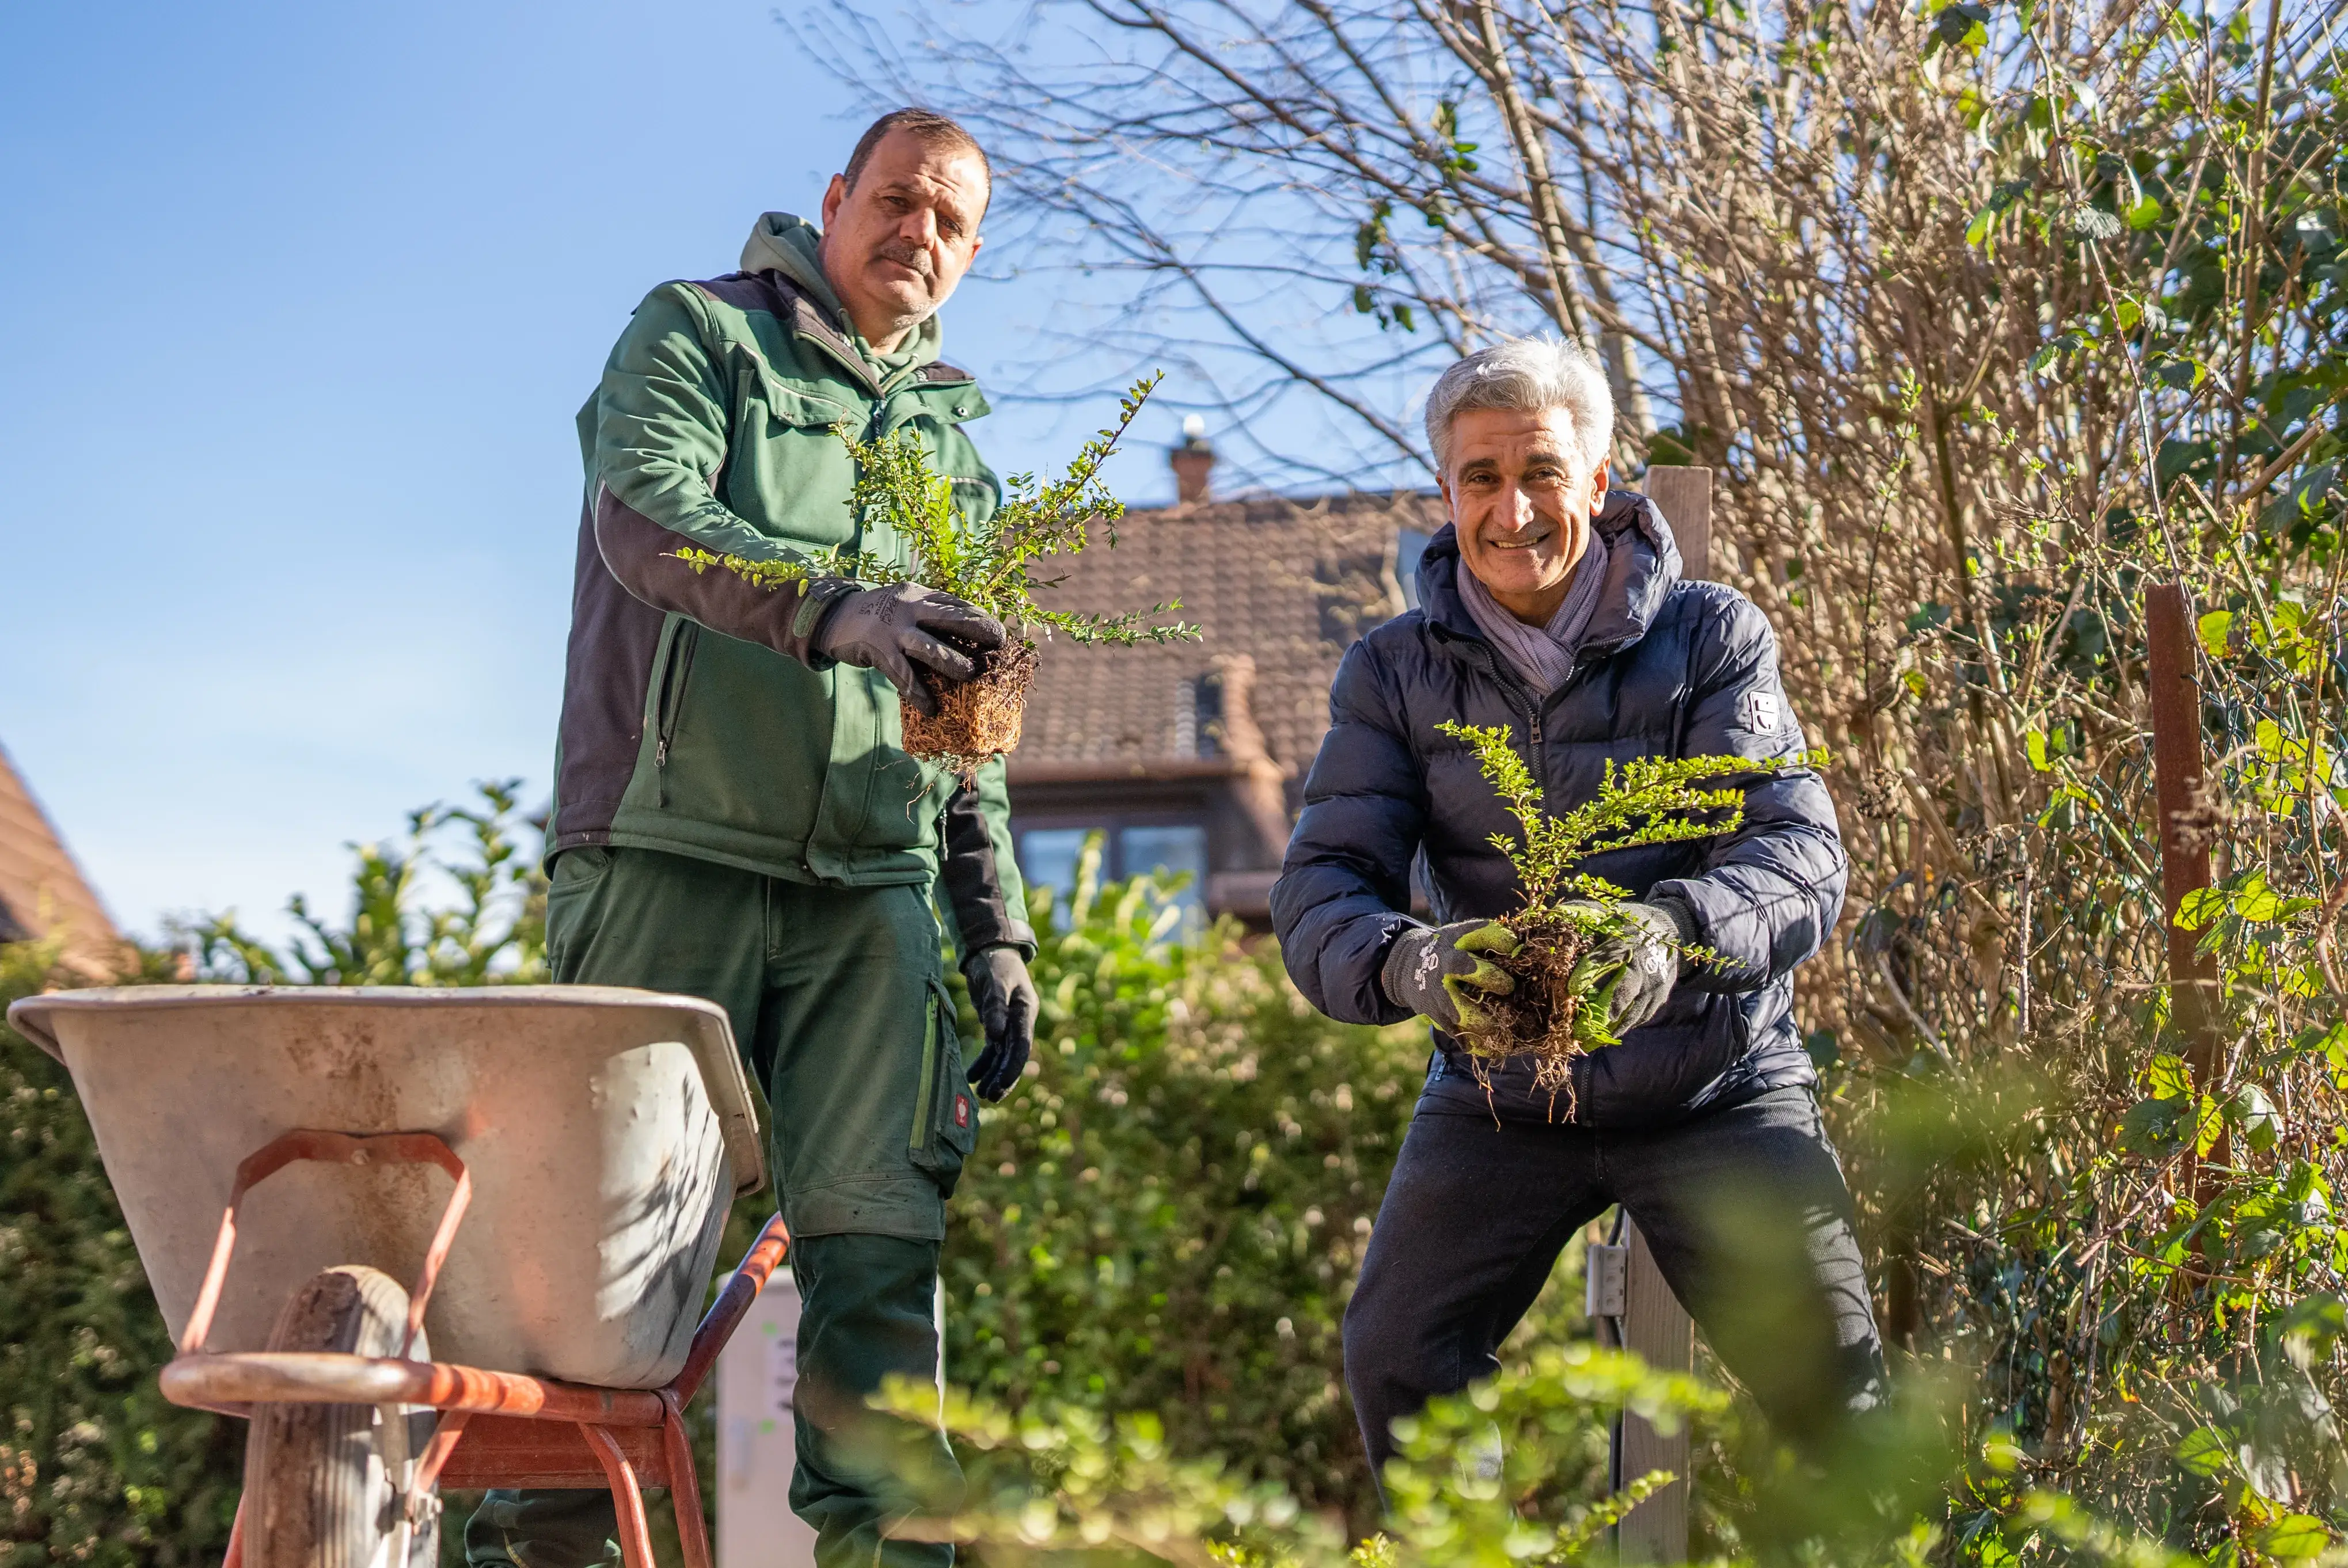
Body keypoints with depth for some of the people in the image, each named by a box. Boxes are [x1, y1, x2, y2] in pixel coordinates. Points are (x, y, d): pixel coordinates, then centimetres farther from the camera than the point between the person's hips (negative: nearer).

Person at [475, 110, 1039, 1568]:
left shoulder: (950, 442, 25)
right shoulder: (701, 333, 9)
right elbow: (647, 517, -13)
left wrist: (999, 931, 15)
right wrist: (843, 614, -28)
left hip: (873, 887, 5)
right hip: (676, 847, -4)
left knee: (883, 1221, -7)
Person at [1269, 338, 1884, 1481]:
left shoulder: (1711, 636, -6)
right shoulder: (1396, 671, -1)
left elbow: (1800, 851, -16)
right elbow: (1321, 885, -10)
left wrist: (1677, 934, -39)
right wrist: (1406, 965, -35)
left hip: (1714, 1086, -1)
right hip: (1499, 1097, 2)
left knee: (1833, 1385, -7)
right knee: (1395, 1364, -13)